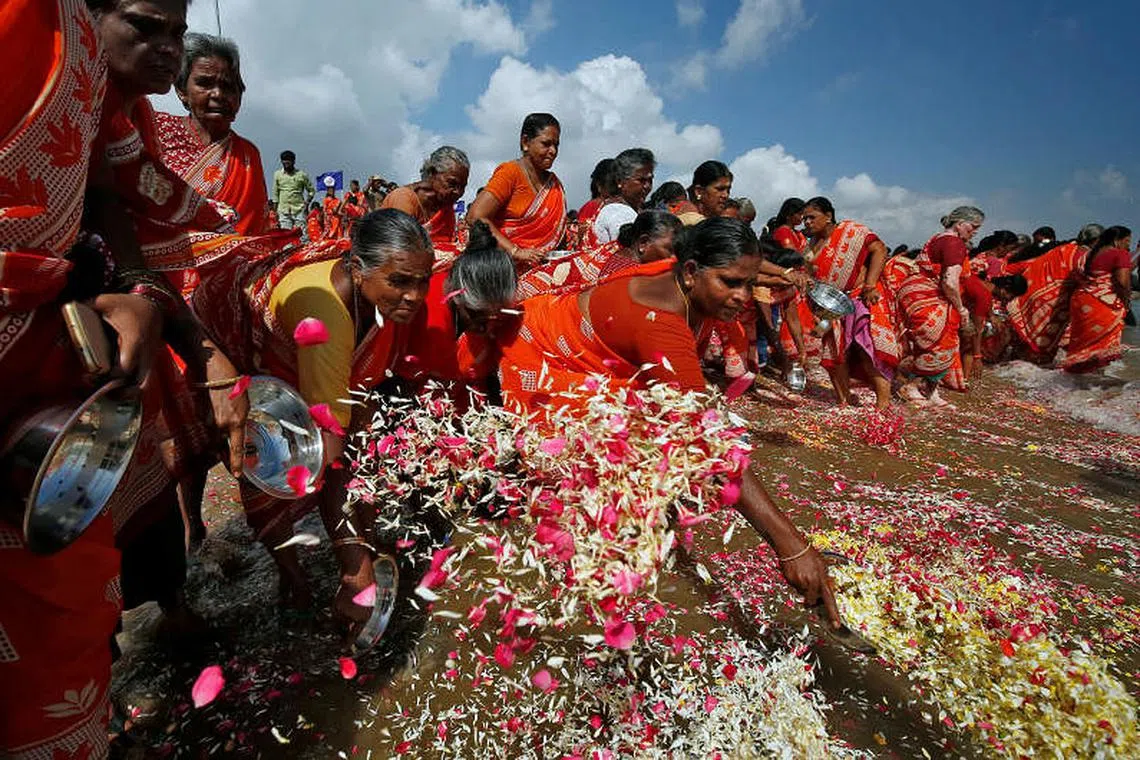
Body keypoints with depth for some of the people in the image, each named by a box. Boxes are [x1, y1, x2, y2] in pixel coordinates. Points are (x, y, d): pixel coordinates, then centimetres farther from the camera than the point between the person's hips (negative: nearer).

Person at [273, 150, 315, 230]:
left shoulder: (301, 175, 1)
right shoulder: (277, 174, 8)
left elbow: (312, 190, 9)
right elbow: (275, 193, 12)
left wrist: (307, 202, -2)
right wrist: (275, 210, 8)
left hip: (299, 209, -2)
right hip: (283, 210, 2)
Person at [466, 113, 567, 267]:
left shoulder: (553, 182, 16)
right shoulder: (510, 171, -3)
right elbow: (476, 217, -13)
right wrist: (516, 252, -18)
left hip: (540, 265, 7)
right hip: (508, 265, -6)